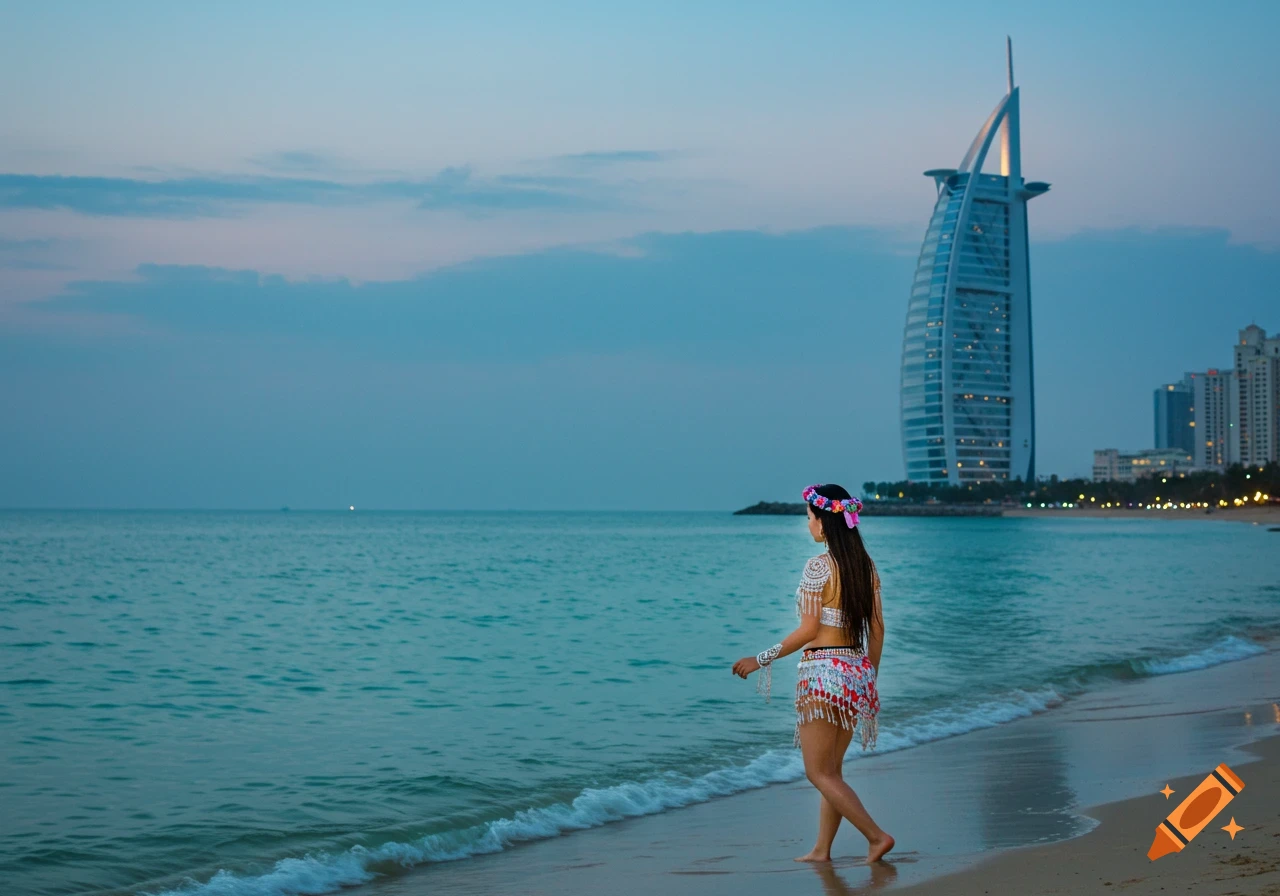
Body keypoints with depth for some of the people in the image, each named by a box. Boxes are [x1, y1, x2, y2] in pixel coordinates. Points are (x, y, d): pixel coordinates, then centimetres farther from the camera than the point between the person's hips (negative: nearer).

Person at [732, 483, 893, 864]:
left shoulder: (819, 566, -14)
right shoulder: (865, 565, 8)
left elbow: (808, 630, -15)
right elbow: (876, 627, 10)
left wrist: (762, 659, -6)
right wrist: (870, 677, 20)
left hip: (823, 672, -8)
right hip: (856, 671, 8)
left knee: (819, 772, 1)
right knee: (832, 769, 15)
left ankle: (876, 836, -6)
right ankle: (821, 850, 19)